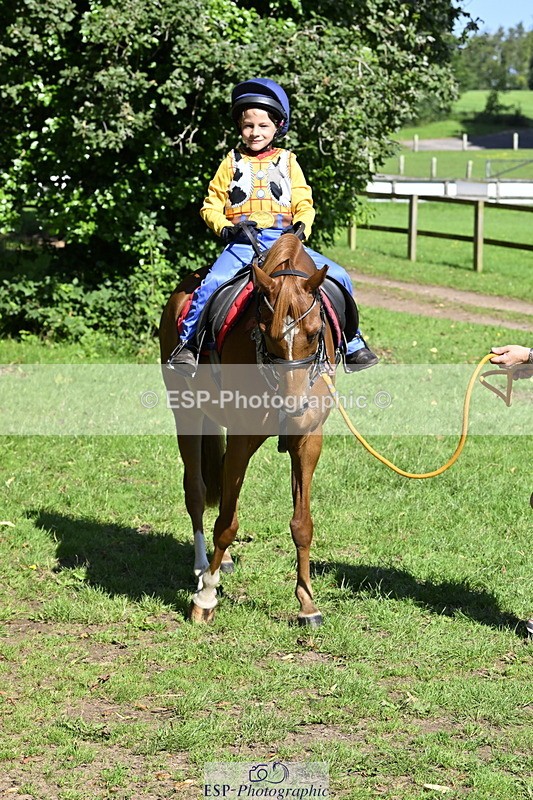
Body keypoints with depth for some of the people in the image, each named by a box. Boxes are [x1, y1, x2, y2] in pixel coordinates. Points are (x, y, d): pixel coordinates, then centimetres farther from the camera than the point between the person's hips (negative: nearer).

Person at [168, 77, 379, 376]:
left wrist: (302, 226, -9)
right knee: (213, 284, -29)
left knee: (338, 276, -12)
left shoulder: (288, 162, 15)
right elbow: (211, 206, 12)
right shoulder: (232, 163, 13)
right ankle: (188, 344, -15)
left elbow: (304, 204, 13)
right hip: (242, 243, -1)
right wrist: (224, 228, -8)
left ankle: (351, 342, 1)